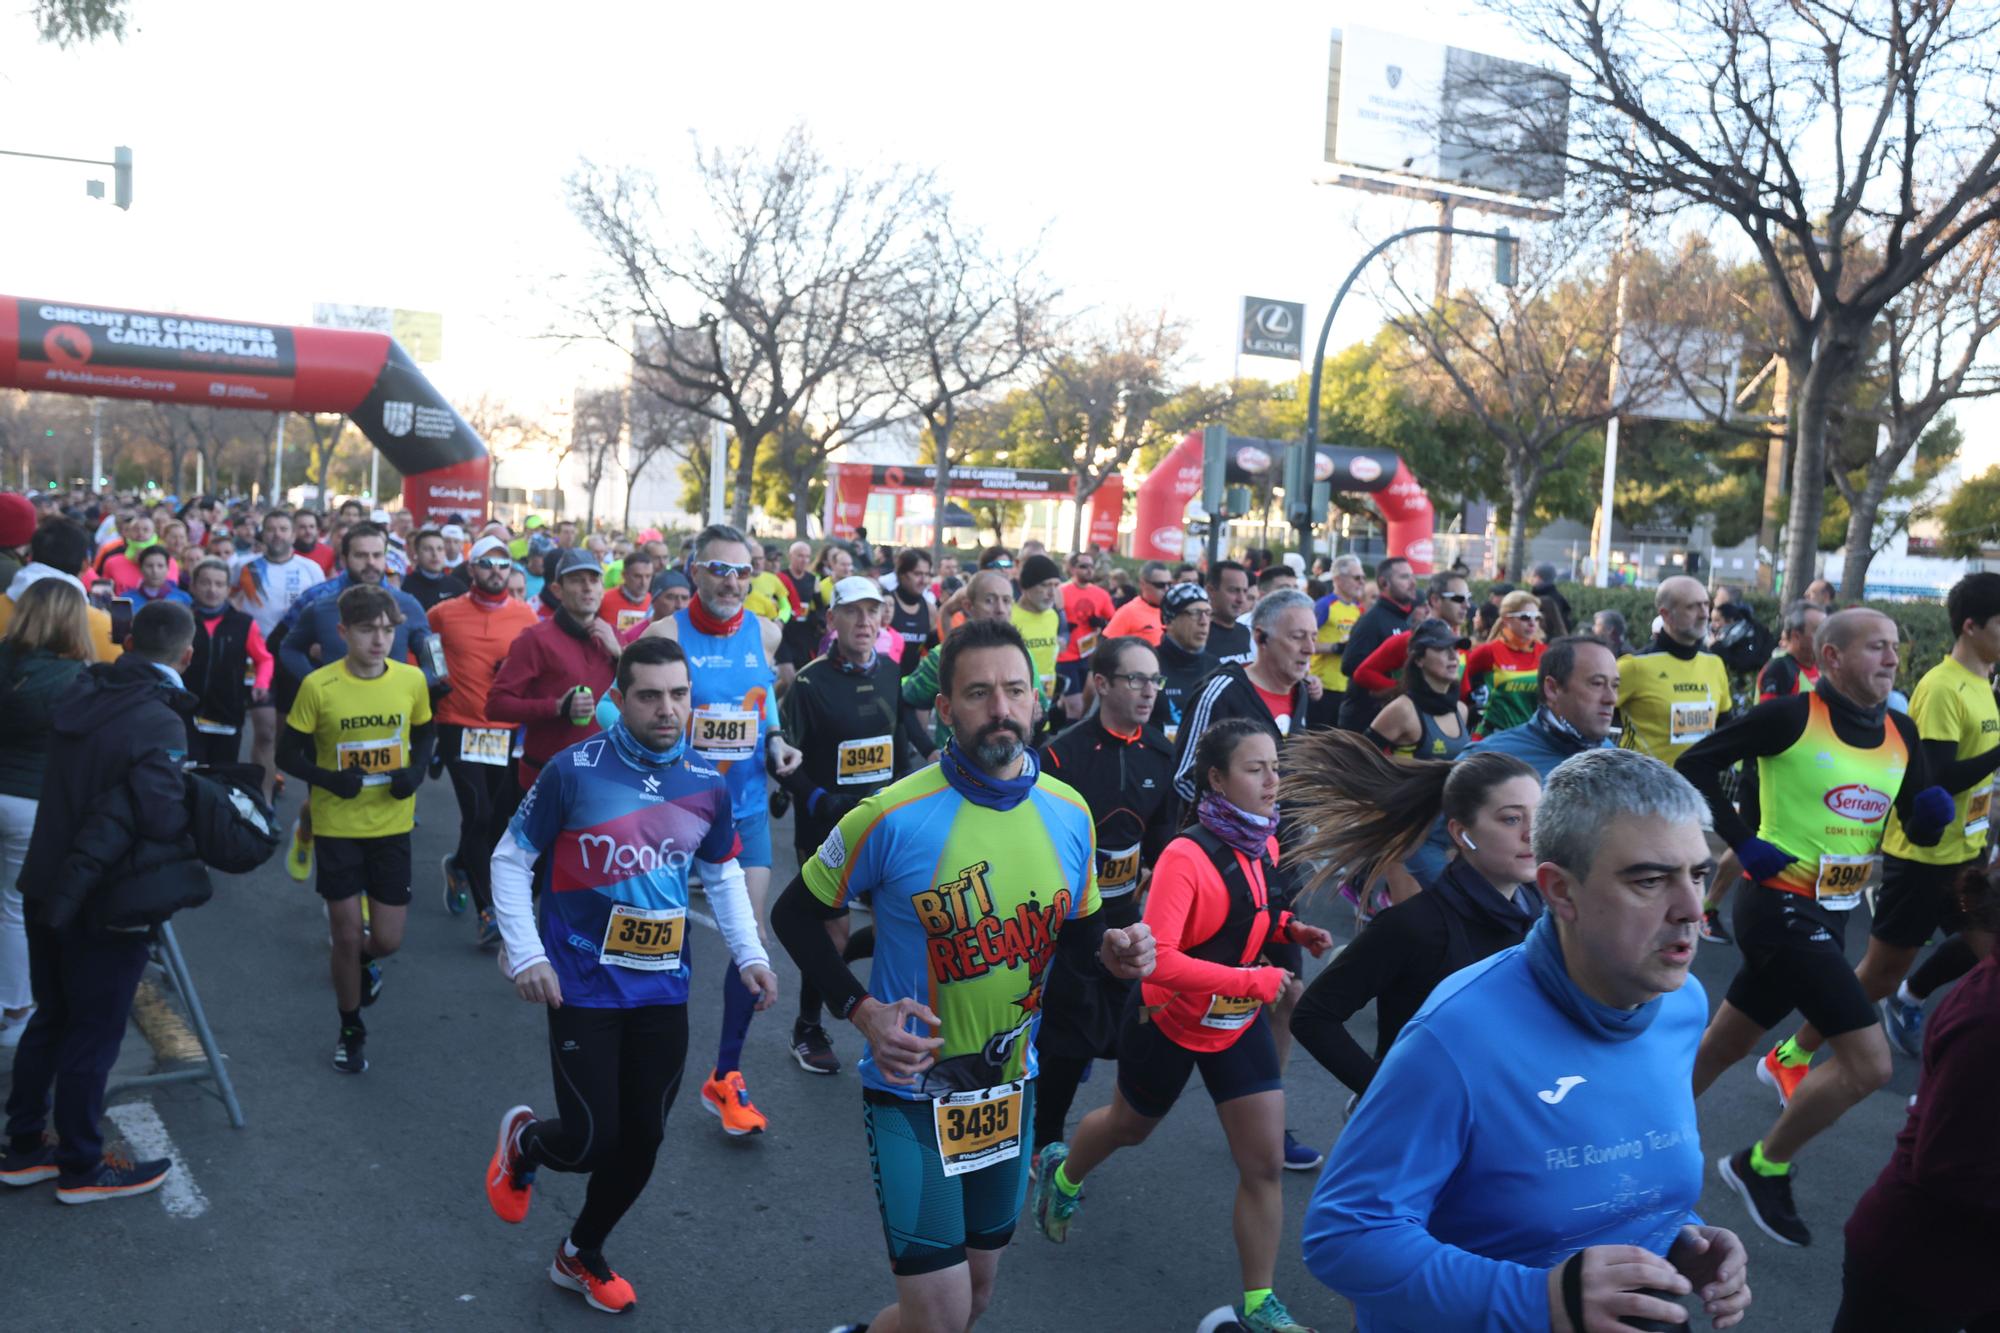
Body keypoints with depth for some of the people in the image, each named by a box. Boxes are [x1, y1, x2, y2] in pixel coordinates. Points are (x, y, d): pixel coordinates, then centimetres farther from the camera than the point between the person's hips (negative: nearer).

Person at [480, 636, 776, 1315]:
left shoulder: (707, 786, -1)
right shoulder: (572, 771, -14)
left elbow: (723, 874, 14)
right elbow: (510, 861, -4)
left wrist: (749, 954, 4)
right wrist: (526, 954, -13)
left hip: (663, 990, 4)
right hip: (585, 987, -4)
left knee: (643, 1139, 10)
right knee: (590, 1141, -5)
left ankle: (581, 1256, 38)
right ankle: (522, 1140, 33)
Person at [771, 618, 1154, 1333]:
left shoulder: (1069, 812, -6)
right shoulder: (893, 815, -19)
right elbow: (795, 914, -7)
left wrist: (1111, 949, -14)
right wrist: (862, 1010, -18)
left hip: (1010, 1087, 5)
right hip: (912, 1091, -5)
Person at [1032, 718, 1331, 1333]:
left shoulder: (1264, 844, -6)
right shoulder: (1186, 856, -29)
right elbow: (1158, 958, -36)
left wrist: (1291, 929, -7)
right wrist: (1256, 981, -38)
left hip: (1239, 1024, 5)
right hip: (1169, 1022, -5)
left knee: (1265, 1164, 1)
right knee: (1130, 1127, 22)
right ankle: (1061, 1173, 55)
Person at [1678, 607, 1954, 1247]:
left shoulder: (1900, 732, 6)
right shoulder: (1793, 716, -14)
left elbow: (1922, 832, 8)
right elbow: (1696, 764, -12)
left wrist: (1936, 807, -14)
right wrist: (1745, 841, -16)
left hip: (1833, 914, 7)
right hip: (1783, 906, -7)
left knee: (1723, 1043, 17)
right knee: (1869, 1061, -12)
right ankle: (1765, 1166, 8)